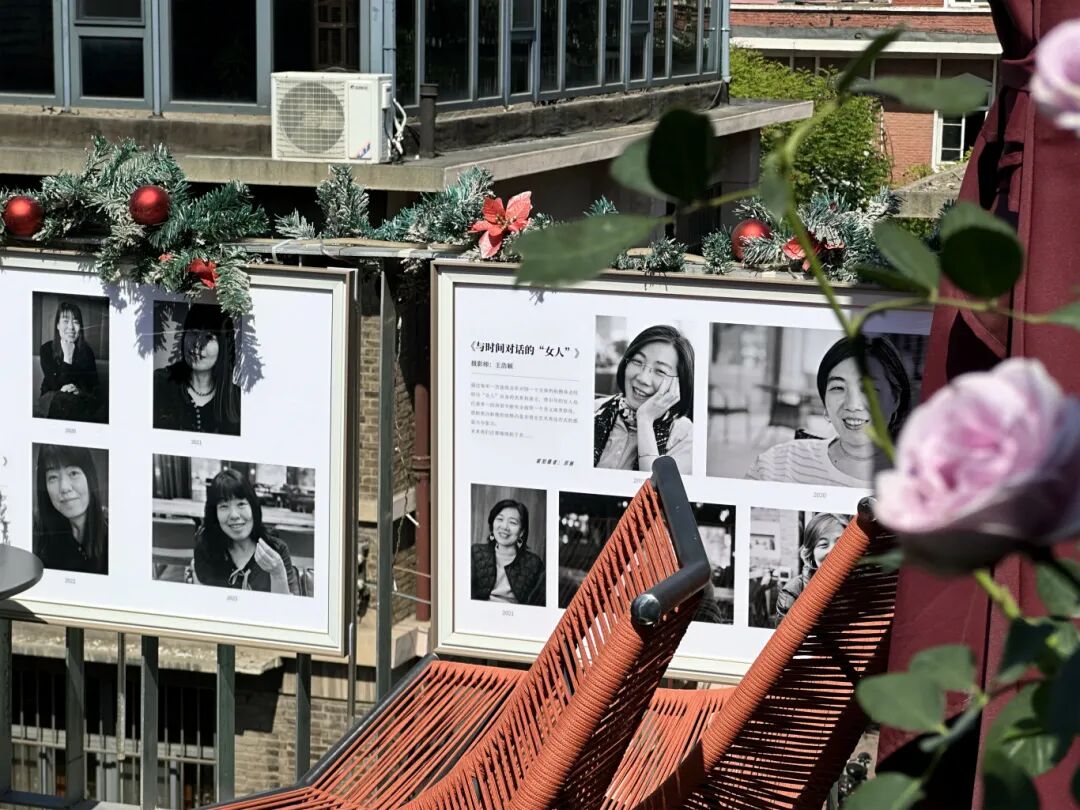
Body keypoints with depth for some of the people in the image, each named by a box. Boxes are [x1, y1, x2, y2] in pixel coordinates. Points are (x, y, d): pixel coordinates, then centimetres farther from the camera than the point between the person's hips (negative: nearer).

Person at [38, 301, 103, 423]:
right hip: (51, 399, -1)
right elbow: (57, 386, -12)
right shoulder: (47, 349, -3)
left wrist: (80, 391, -20)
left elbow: (94, 387, 2)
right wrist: (67, 358, -21)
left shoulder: (87, 351, 3)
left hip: (80, 399, 1)